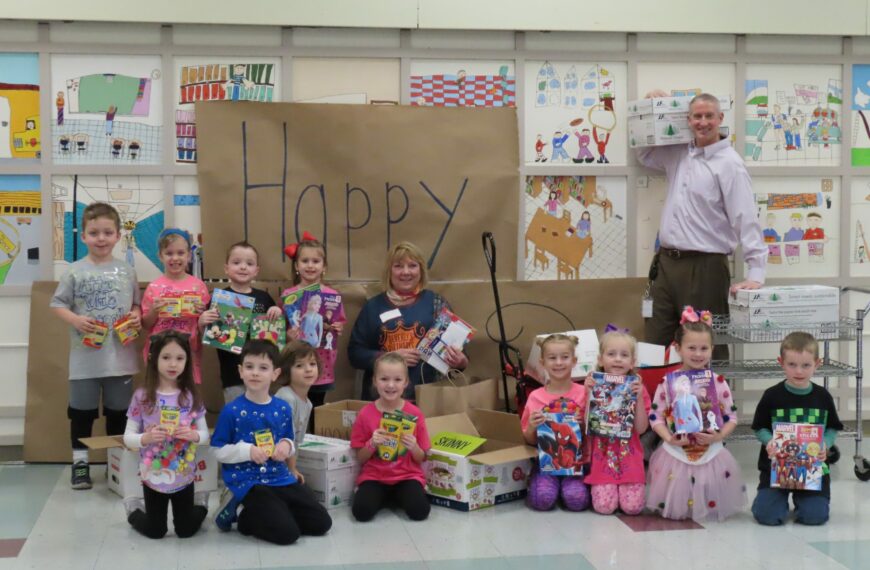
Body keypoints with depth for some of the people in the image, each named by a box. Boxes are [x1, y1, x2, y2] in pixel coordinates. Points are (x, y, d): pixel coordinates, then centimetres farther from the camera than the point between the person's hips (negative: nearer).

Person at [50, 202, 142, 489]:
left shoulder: (126, 271, 4)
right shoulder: (75, 271, -3)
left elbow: (136, 304, 12)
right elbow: (57, 304, -1)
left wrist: (137, 316, -10)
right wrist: (76, 320, -17)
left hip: (119, 355, 2)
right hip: (85, 355, -2)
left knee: (118, 411, 12)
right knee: (82, 411, 6)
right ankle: (80, 462, 18)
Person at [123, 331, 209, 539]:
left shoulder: (191, 396, -5)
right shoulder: (142, 396, -10)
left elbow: (205, 435, 1)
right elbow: (127, 437, -6)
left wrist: (194, 435, -20)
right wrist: (145, 438, -26)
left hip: (184, 477, 1)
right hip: (153, 477, -1)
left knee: (186, 531, 11)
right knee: (155, 532, 10)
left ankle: (202, 507, 43)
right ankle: (133, 510, 41)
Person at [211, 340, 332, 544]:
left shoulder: (283, 409, 4)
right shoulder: (231, 411, -10)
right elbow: (219, 451, -7)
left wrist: (286, 446, -8)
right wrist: (247, 451, -21)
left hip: (280, 478, 6)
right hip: (248, 482, -6)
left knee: (321, 523, 6)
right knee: (287, 533, -19)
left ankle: (256, 513, 16)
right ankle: (240, 512, 6)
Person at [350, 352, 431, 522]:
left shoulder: (415, 414, -3)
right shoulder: (365, 414, -4)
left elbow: (421, 458, 3)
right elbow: (360, 458, 1)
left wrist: (414, 448, -19)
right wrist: (372, 444, -19)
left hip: (407, 475, 0)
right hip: (374, 476, 0)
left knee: (419, 511, -28)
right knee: (362, 511, -29)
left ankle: (398, 496, 6)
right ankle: (384, 497, 5)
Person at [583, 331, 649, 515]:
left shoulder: (637, 388, 2)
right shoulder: (595, 386, 1)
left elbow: (641, 429, -5)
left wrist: (639, 398, -15)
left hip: (629, 456, 1)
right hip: (601, 454, 0)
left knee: (633, 506, -13)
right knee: (604, 506, -14)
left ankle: (624, 486, 18)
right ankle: (595, 487, 17)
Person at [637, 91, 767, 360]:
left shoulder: (729, 163, -9)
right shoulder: (679, 154, 12)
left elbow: (746, 219, -15)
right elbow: (645, 155, 32)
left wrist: (755, 272, -23)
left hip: (704, 267, -7)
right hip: (666, 262, 7)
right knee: (653, 344, 9)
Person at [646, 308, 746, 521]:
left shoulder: (718, 383, -2)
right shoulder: (668, 382, -4)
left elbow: (731, 417, 3)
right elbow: (655, 416, 0)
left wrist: (719, 436, -15)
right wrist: (669, 438, -16)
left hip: (711, 453, 1)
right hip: (676, 453, 0)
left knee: (712, 505, -1)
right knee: (674, 510, -3)